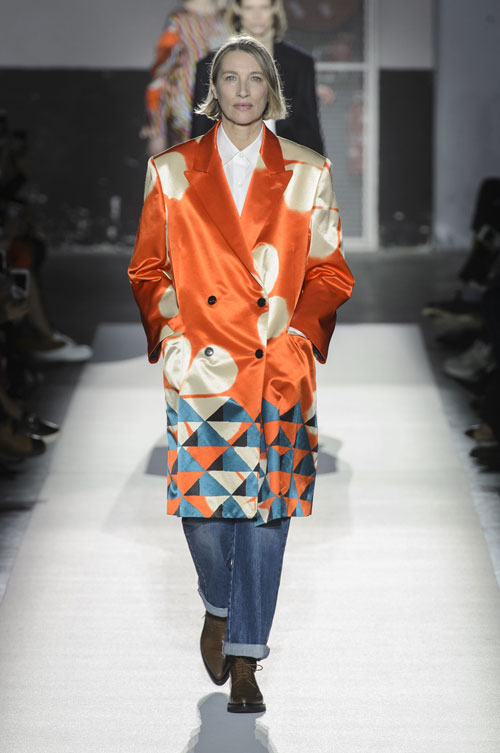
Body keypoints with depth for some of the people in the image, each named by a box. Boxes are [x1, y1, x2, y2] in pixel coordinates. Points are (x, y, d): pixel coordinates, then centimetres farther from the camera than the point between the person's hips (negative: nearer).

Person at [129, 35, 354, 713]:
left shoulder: (306, 175, 7)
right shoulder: (174, 171, 7)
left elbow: (330, 274, 10)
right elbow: (147, 268, 13)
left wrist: (296, 332, -3)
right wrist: (169, 332, 1)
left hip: (279, 366, 0)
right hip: (200, 365, 0)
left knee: (265, 507, -1)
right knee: (201, 504, -2)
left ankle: (246, 660, 9)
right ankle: (218, 606, 30)